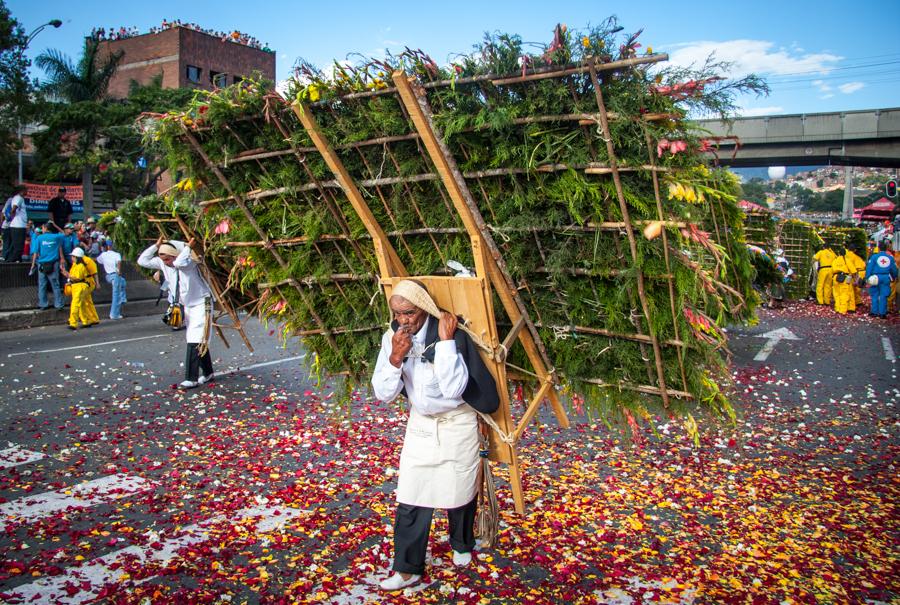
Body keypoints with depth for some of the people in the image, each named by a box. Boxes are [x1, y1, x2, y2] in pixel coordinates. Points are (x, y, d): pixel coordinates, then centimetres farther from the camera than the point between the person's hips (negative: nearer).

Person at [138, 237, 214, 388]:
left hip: (201, 304, -8)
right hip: (187, 306, 8)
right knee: (200, 342, 13)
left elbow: (180, 262, -44)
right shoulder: (162, 263, -1)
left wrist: (187, 247, -30)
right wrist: (156, 246, -5)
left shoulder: (189, 261, -21)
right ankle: (207, 373, 24)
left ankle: (191, 378, -13)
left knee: (195, 342, -13)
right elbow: (142, 261, 0)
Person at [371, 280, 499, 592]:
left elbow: (453, 389, -31)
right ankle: (408, 568, 17)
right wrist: (395, 357, -27)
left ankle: (462, 545, 42)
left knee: (458, 492, 14)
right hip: (420, 423, 3)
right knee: (410, 498, 2)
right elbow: (383, 393, -11)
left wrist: (445, 341, -34)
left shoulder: (451, 334, -23)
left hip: (457, 424, -3)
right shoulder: (392, 337, -10)